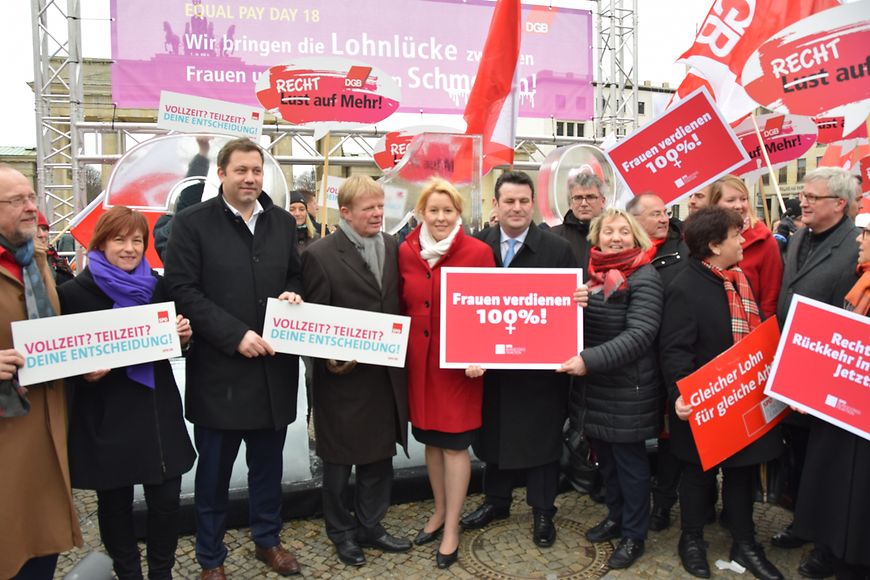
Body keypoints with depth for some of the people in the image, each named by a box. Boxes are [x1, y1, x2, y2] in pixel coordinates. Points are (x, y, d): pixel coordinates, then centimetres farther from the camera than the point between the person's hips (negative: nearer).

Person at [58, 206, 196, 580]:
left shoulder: (158, 286, 5)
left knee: (166, 499, 6)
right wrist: (84, 373, -21)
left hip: (158, 410, 3)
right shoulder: (75, 292, -6)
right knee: (115, 503, 12)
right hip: (106, 416, -2)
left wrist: (183, 337, -8)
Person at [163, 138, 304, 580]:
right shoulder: (192, 223, -5)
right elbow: (182, 290, -11)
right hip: (219, 368, -4)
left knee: (268, 462, 18)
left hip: (275, 365, 4)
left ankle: (267, 540, 38)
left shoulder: (283, 222, 8)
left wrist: (293, 294, -7)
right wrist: (234, 335, -18)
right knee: (214, 470, 11)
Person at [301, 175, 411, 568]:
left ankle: (369, 527, 38)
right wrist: (332, 359, -19)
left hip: (386, 375, 5)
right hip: (344, 377, -5)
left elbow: (398, 304, 7)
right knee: (340, 461, 14)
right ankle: (343, 533, 36)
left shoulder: (393, 247, 4)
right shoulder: (320, 255, -12)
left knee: (379, 456, 17)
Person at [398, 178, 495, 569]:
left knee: (455, 443, 4)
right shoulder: (406, 252, 2)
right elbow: (402, 307, 9)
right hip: (418, 359, 4)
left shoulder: (478, 252, -7)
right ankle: (440, 511, 36)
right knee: (430, 438, 15)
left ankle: (451, 528, 21)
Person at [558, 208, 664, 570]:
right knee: (605, 455, 19)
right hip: (592, 387, 6)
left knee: (629, 459, 9)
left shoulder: (644, 277, -13)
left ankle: (634, 536, 27)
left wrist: (589, 360, -28)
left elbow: (640, 335, -22)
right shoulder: (590, 274, 6)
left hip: (628, 389, -6)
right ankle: (615, 517, 40)